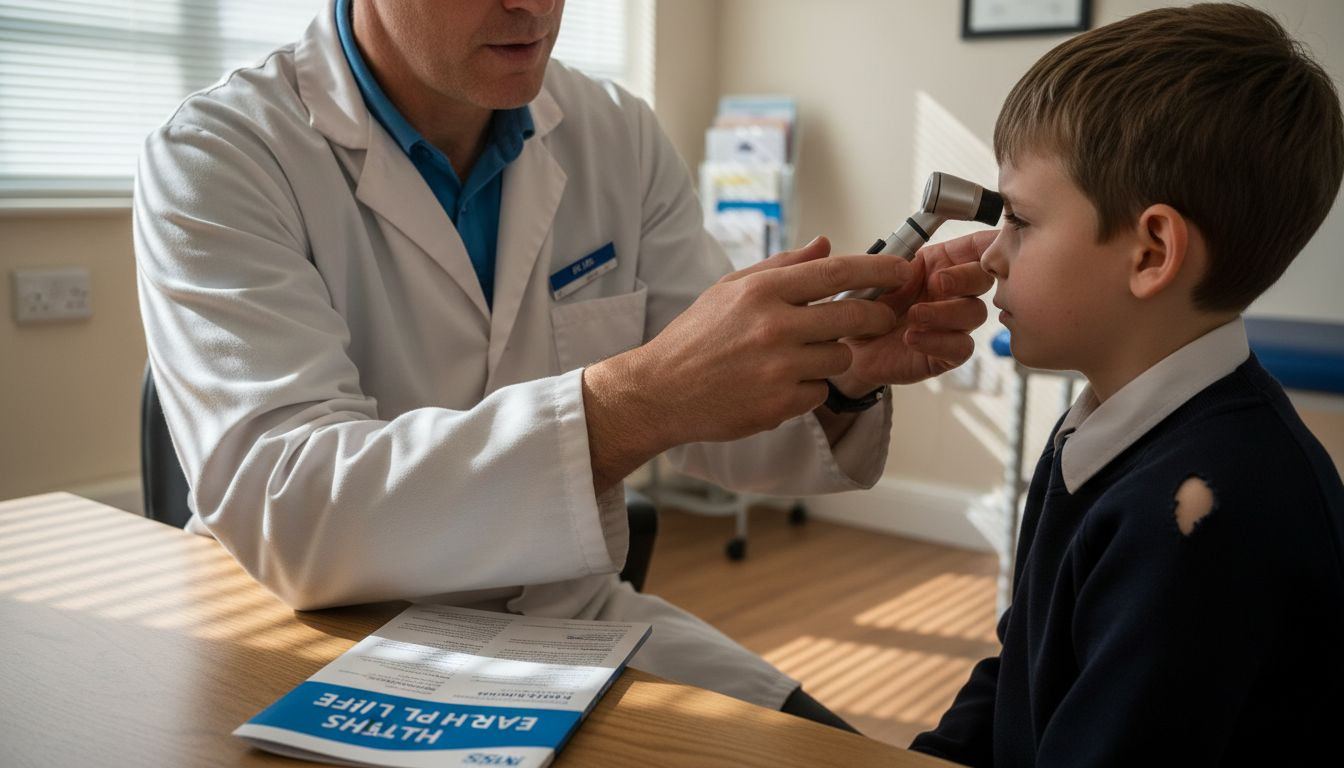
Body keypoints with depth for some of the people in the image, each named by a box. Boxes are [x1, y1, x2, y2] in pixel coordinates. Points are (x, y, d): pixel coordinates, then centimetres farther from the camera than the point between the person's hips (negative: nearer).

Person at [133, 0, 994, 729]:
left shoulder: (620, 138, -1)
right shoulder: (218, 156, -15)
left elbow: (715, 419, 1)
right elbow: (283, 512, -29)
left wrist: (838, 373, -21)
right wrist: (633, 401, -39)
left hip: (584, 618, 4)